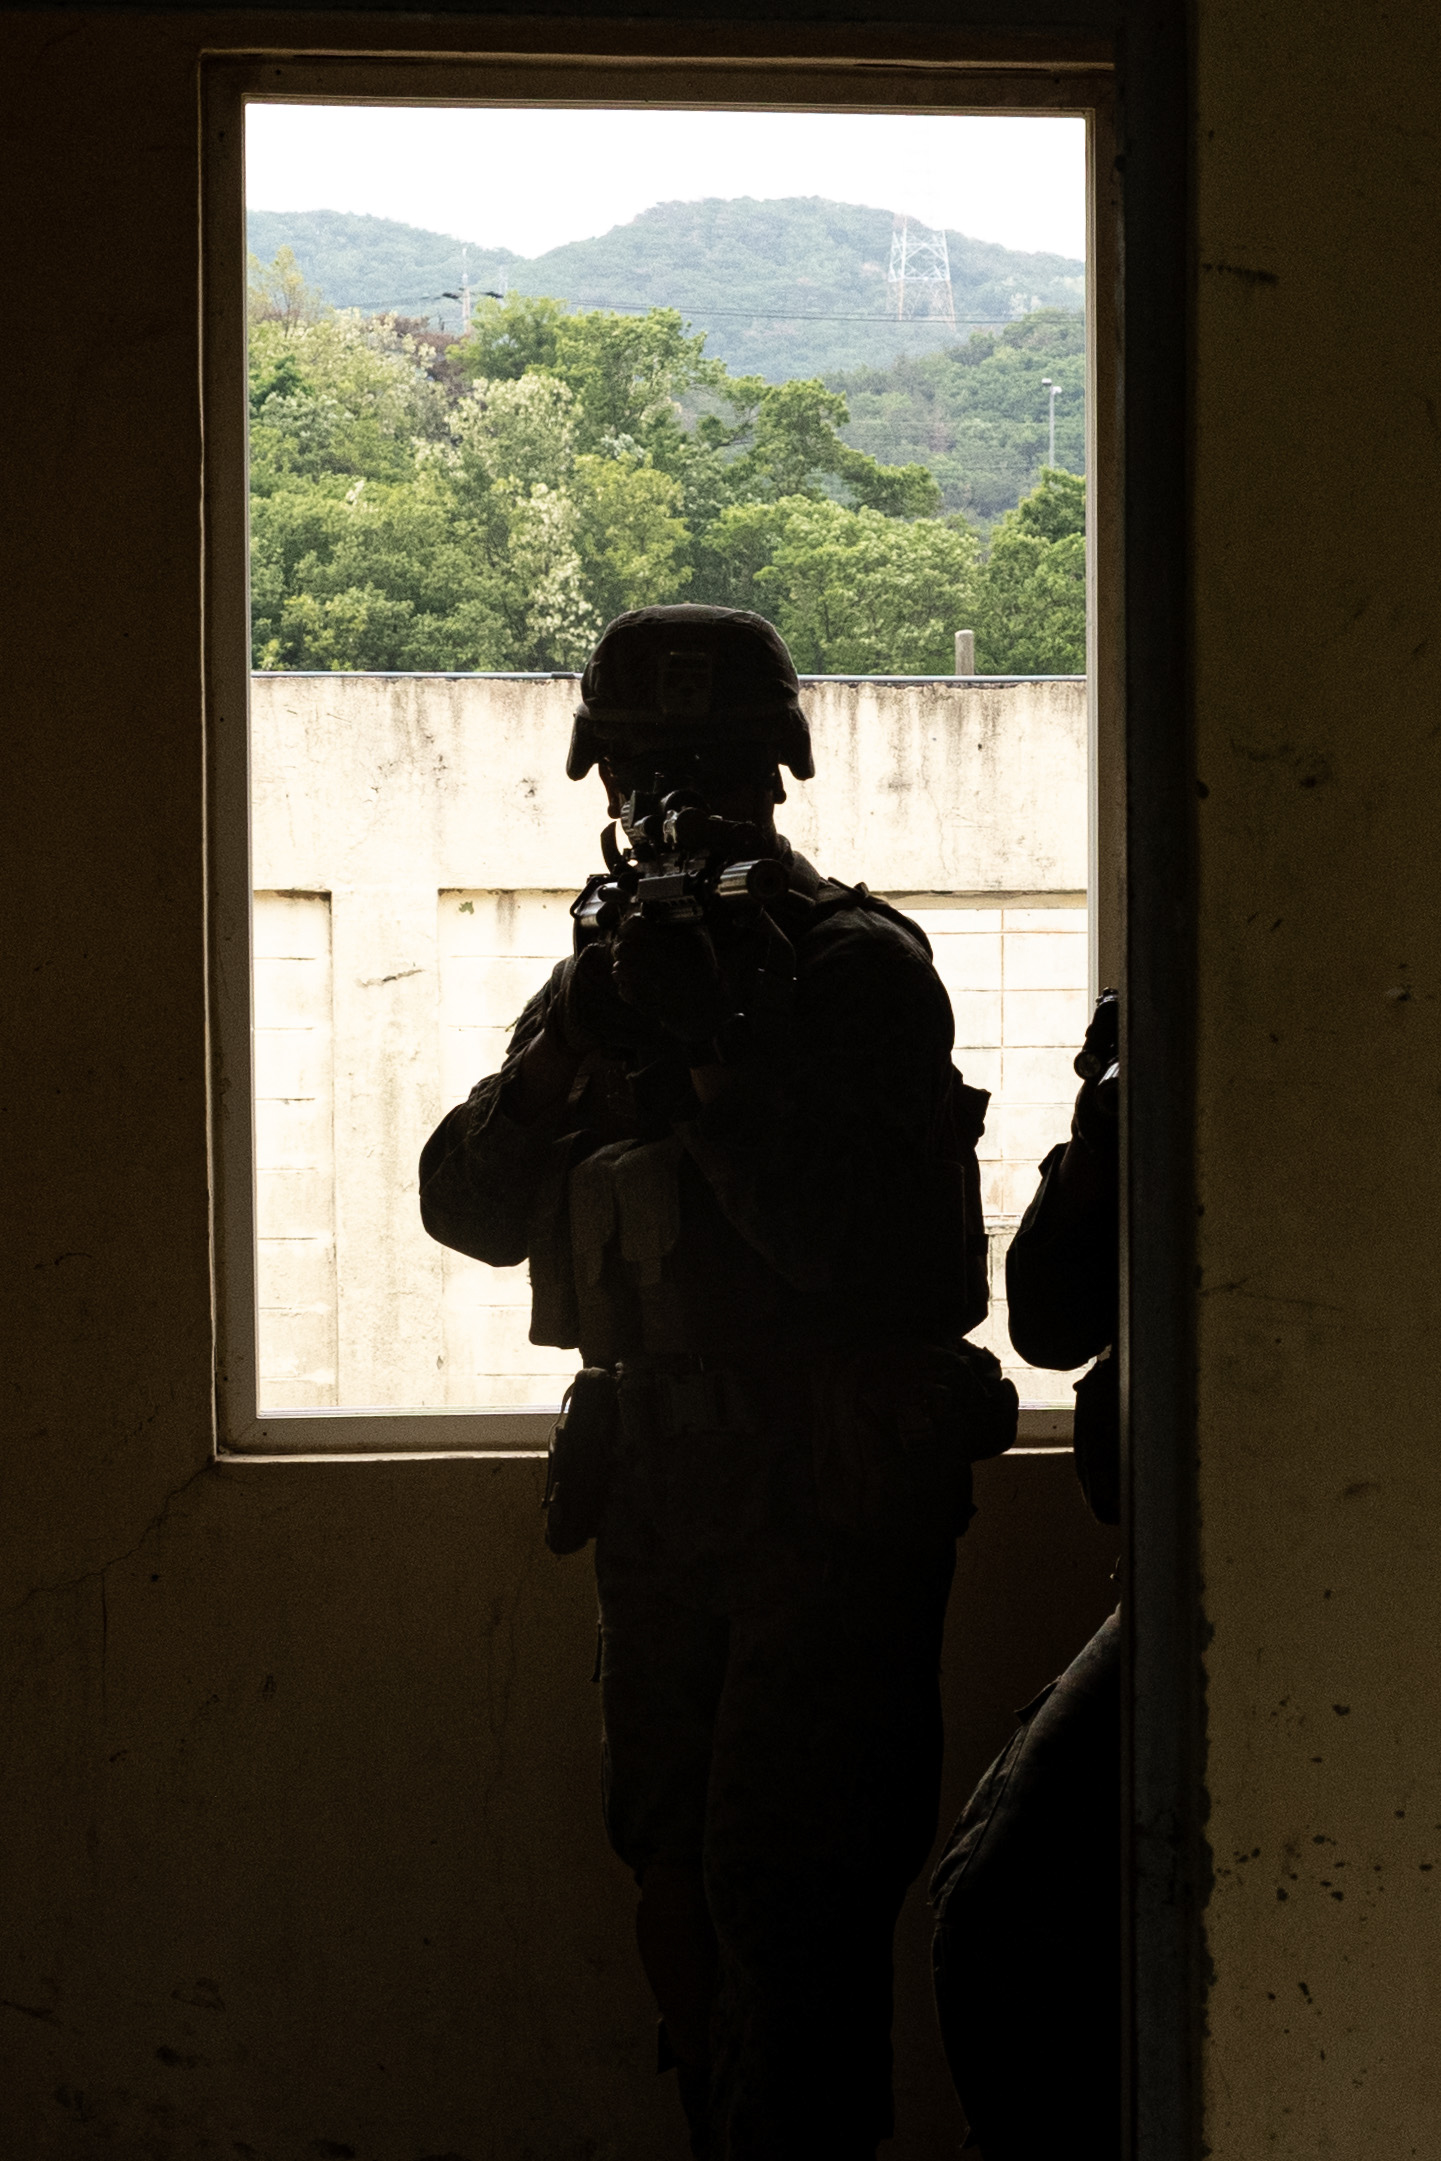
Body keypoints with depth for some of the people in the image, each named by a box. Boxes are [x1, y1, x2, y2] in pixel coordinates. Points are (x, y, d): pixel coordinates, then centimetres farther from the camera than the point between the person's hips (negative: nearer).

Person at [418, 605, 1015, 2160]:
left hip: (831, 1491, -7)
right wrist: (574, 1045, -14)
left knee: (784, 1885, -9)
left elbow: (852, 1243, -19)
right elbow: (471, 1206, 2)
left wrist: (715, 1054, -24)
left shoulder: (857, 964, -8)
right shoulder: (612, 961, 12)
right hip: (660, 1484, 7)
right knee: (674, 1859, 14)